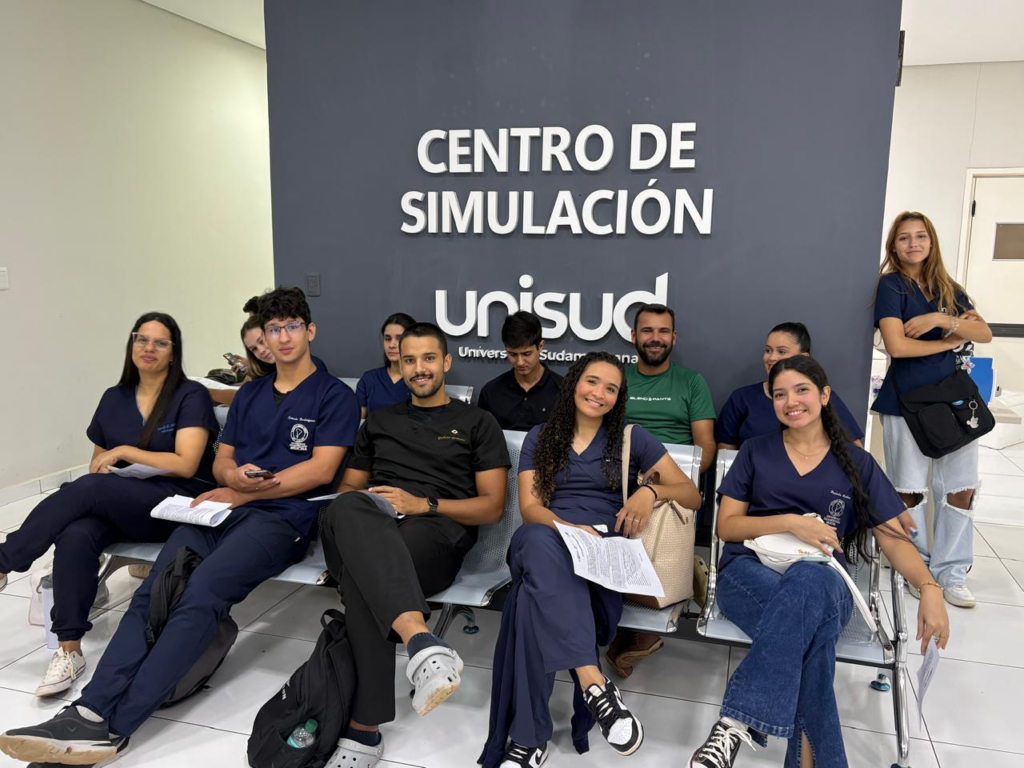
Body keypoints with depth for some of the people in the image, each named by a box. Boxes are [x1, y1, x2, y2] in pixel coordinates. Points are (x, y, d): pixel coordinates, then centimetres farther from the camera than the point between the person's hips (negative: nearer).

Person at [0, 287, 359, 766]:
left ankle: (111, 728, -31)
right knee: (154, 593, -21)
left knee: (200, 595, -29)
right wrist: (235, 475, -3)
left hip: (282, 516, -6)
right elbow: (220, 461, 22)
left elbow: (321, 469, -4)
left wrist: (244, 492, -5)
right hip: (222, 507, 6)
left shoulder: (335, 396, 6)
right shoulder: (250, 394, 25)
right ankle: (90, 711, -30)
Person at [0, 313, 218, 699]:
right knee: (77, 534, -29)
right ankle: (69, 650, -23)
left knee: (87, 488, -29)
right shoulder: (114, 398, 16)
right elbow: (98, 461, 23)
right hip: (117, 506, 5)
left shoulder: (191, 396, -2)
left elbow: (185, 465, -11)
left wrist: (123, 452, -9)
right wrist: (101, 466, 0)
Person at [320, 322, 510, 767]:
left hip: (437, 533, -3)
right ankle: (421, 640, -55)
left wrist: (424, 504, -8)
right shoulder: (379, 420, 30)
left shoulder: (478, 423, 18)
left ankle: (364, 728, -39)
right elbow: (347, 487, 27)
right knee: (349, 510, -39)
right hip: (368, 528, 3)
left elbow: (492, 507, 8)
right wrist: (356, 502, 0)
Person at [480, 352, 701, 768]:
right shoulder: (541, 437, 17)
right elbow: (529, 507, 5)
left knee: (535, 592, -39)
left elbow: (692, 495, 12)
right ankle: (593, 682, -50)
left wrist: (650, 491, -12)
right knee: (540, 541, -43)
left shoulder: (632, 437, 15)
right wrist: (570, 527, -18)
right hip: (546, 537, 1)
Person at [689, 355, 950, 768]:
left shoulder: (856, 463, 14)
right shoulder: (755, 451, 13)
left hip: (824, 582, 0)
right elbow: (726, 526, 7)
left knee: (807, 581, -41)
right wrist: (790, 522, -10)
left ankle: (738, 722, -43)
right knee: (812, 621, -38)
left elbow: (894, 538, 8)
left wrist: (930, 588, -12)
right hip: (750, 571, 0)